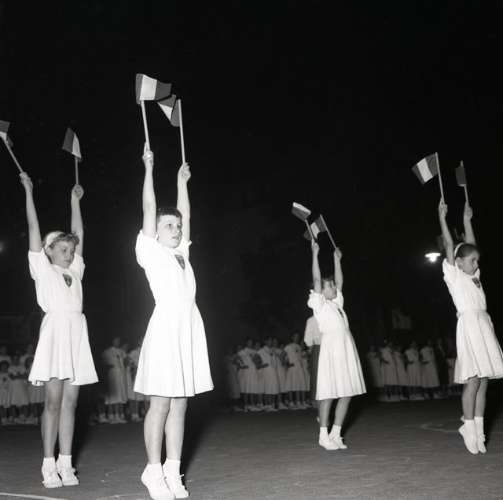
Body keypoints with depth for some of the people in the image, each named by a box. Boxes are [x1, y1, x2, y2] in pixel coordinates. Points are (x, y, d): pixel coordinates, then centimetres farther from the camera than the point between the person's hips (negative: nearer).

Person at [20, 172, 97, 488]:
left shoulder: (74, 272, 19)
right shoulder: (43, 269, 8)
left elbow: (79, 235, 23)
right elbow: (34, 229, 7)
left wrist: (76, 200, 27)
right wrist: (29, 192, 8)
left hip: (77, 333, 5)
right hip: (55, 329, -4)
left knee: (70, 402, 2)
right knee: (54, 401, -5)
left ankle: (65, 463, 5)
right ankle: (49, 465, 0)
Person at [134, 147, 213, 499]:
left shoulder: (181, 253, 18)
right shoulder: (151, 251, 4)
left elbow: (186, 214, 25)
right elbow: (149, 210, 2)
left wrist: (182, 180, 32)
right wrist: (149, 168, 5)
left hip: (190, 328, 6)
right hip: (165, 326, -6)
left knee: (180, 404, 6)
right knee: (161, 404, -3)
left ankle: (173, 471, 12)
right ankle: (154, 471, 5)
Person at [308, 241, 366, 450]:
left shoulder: (337, 303, 20)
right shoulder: (319, 304, 2)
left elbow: (340, 281, 22)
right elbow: (317, 280, -6)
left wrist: (337, 259, 26)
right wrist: (315, 254, -7)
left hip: (347, 349, 7)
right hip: (331, 348, -7)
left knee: (347, 393, 4)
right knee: (329, 394, -5)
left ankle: (335, 434, 11)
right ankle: (324, 435, 4)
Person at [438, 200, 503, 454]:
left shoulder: (473, 276, 18)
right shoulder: (453, 275, 2)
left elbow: (470, 245, 22)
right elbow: (449, 247, -3)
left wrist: (467, 219, 27)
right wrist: (442, 219, -3)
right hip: (469, 325, -7)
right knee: (473, 380, -8)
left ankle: (478, 428, 9)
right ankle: (469, 427, 1)